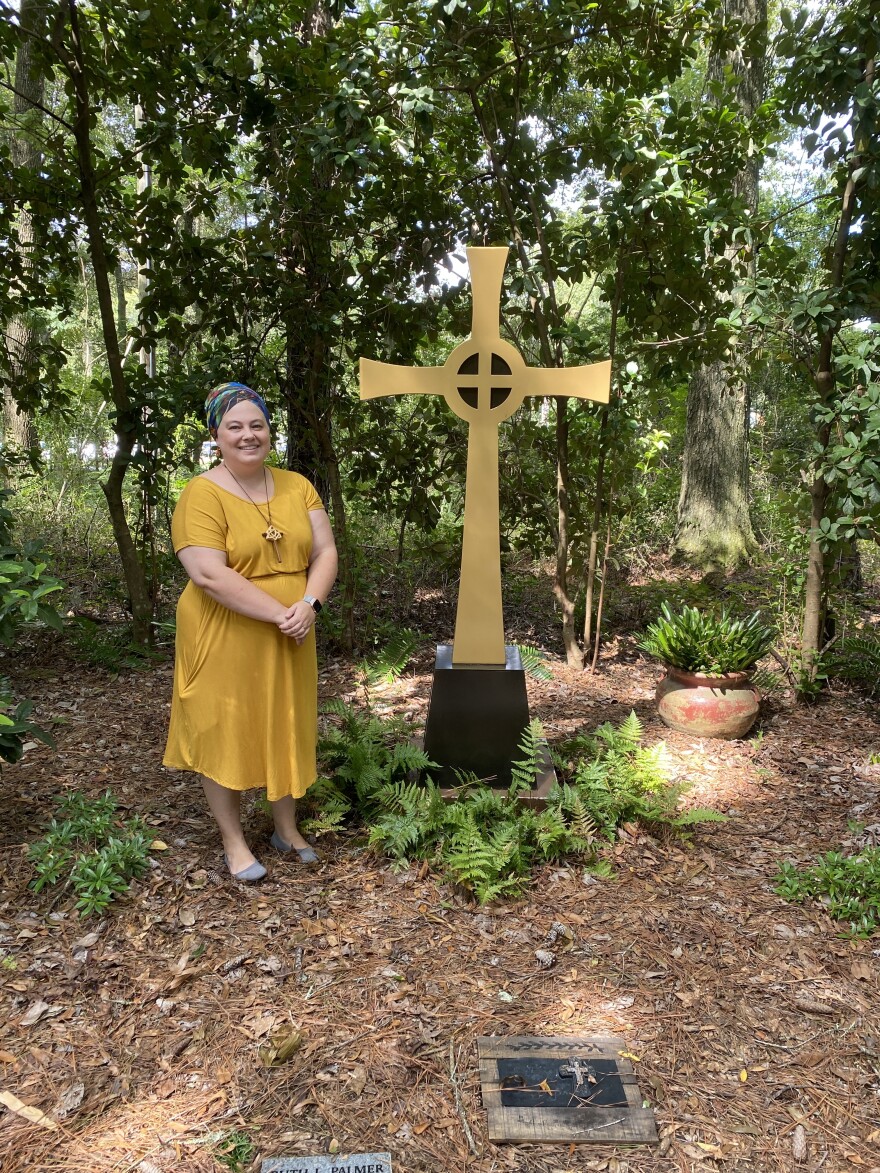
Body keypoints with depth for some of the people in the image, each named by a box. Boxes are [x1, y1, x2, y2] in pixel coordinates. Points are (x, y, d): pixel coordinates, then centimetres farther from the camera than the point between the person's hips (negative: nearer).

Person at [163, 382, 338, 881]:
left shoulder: (296, 485, 4)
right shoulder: (202, 494, -12)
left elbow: (325, 551, 1)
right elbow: (209, 576, -22)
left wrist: (309, 604, -18)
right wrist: (281, 614, -23)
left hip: (290, 642, 5)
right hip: (226, 642, -4)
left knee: (287, 730, 15)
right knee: (225, 736, 8)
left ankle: (287, 829, 35)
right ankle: (234, 842, 26)